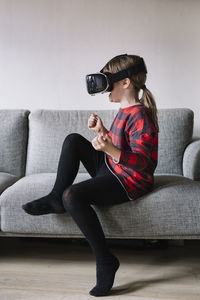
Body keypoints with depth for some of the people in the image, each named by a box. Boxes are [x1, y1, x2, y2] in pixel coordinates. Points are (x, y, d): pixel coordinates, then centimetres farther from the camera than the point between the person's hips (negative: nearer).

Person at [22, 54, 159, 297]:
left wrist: (110, 149, -44)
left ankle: (105, 261, -17)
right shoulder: (125, 110, 9)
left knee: (73, 195, -30)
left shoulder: (139, 116, -21)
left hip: (130, 181, -11)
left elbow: (141, 162, -29)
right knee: (73, 140, 10)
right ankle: (56, 198, 6)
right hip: (112, 169, 11)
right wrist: (102, 131, 6)